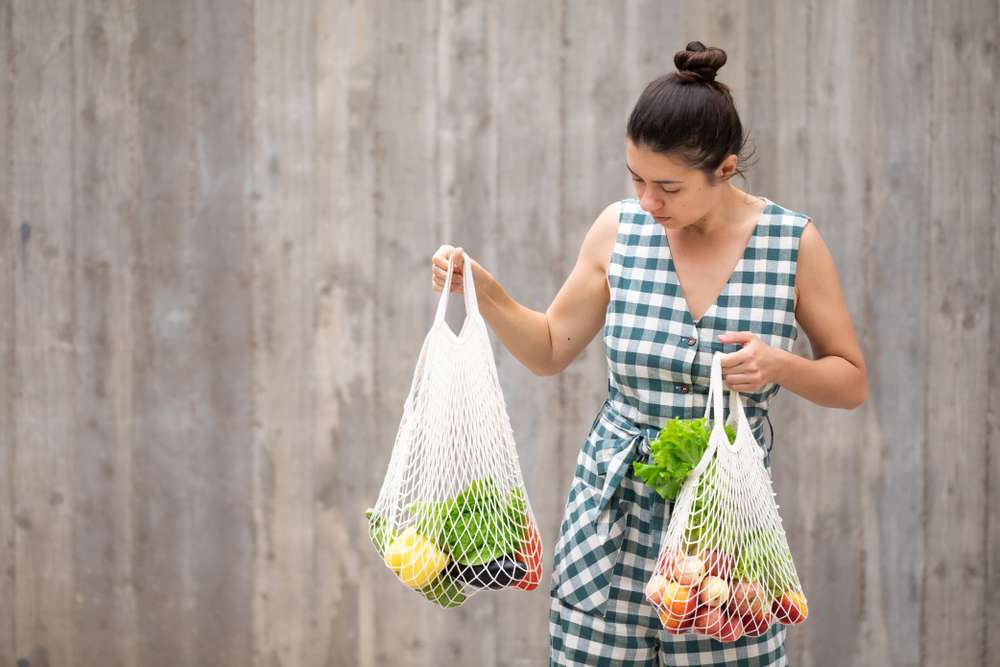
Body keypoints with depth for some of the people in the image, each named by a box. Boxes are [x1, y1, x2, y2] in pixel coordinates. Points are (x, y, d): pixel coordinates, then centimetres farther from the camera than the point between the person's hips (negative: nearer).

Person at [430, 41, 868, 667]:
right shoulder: (620, 229, -2)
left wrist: (780, 366, -17)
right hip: (616, 506, 2)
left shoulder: (793, 242, -7)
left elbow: (853, 384, 2)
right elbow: (551, 351, 9)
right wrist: (483, 290, -6)